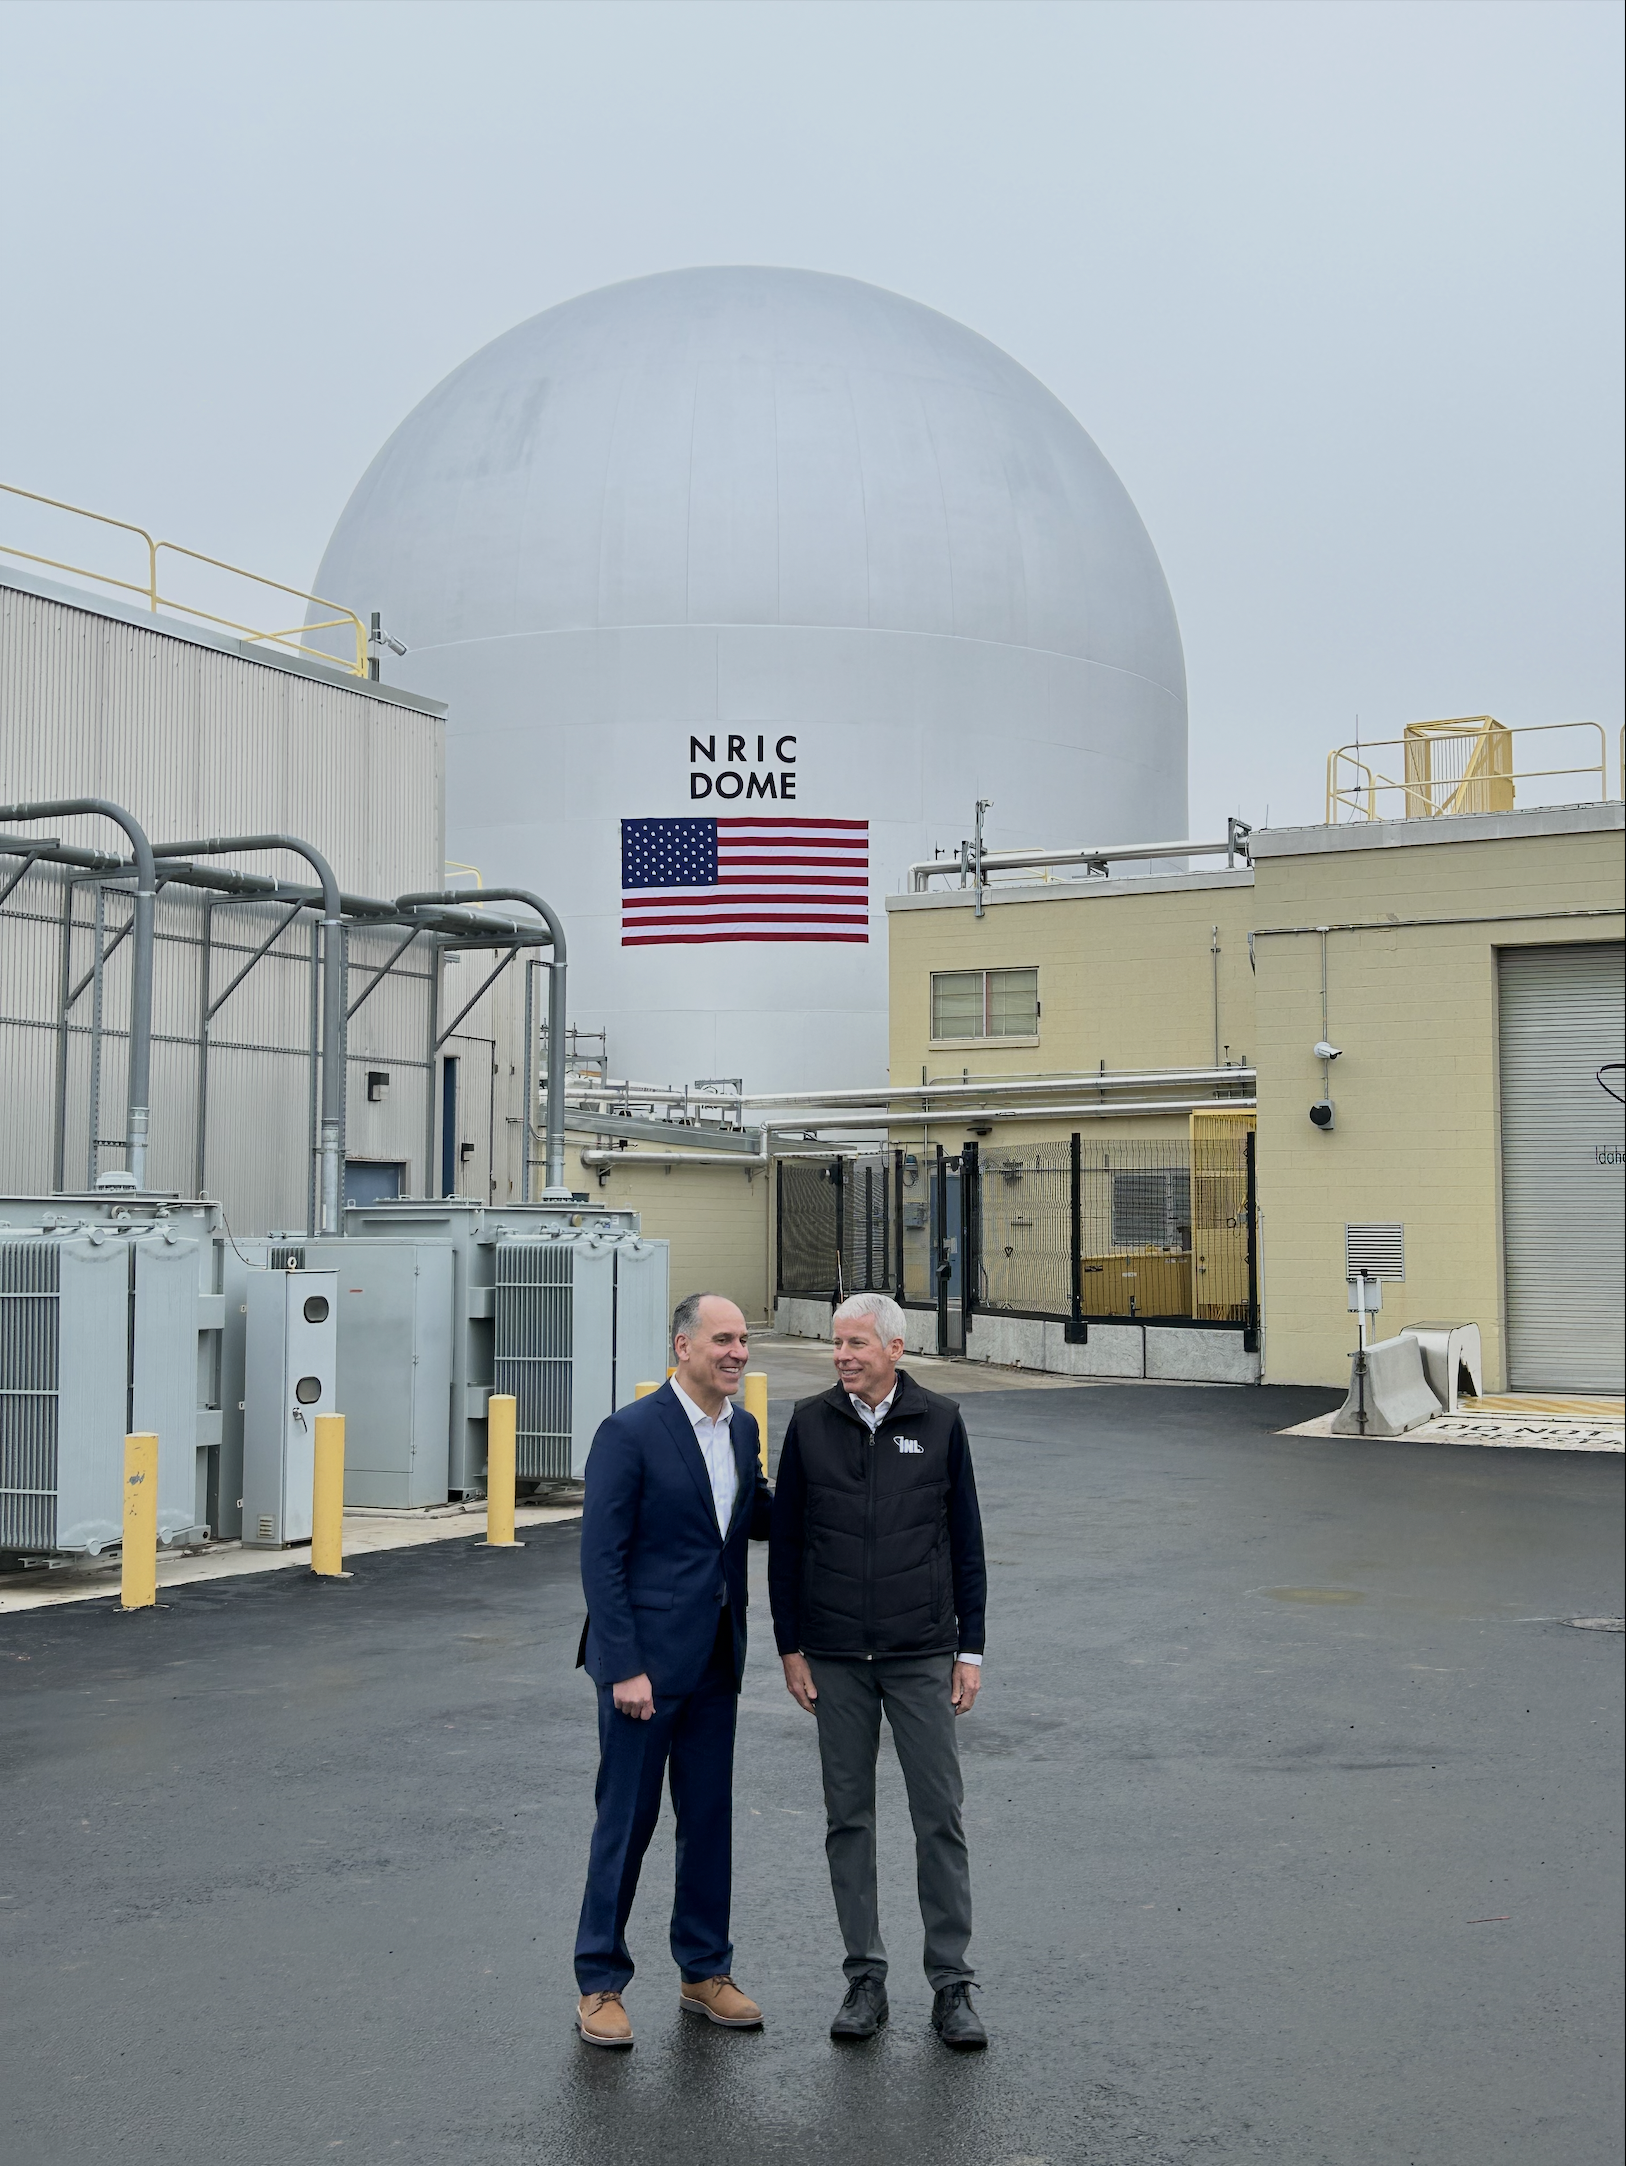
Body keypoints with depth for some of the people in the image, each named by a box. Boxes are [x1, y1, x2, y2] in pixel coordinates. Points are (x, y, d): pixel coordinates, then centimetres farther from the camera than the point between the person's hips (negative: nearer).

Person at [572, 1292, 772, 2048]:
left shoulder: (743, 1429, 8)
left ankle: (704, 1971, 28)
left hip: (716, 1660, 7)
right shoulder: (630, 1433, -14)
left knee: (711, 1818, 14)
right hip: (646, 1659, -6)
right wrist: (624, 1667, -18)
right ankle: (599, 1985, 17)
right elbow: (601, 1558, -15)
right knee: (627, 1822, 3)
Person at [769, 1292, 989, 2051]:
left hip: (922, 1654, -1)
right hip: (835, 1660, 1)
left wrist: (970, 1650, 1)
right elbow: (784, 1542, 5)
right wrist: (790, 1648, 1)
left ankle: (952, 1986, 12)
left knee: (940, 1816, 2)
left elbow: (966, 1542, 3)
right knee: (848, 1818, 8)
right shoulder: (810, 1425, 0)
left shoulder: (939, 1423, -1)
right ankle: (865, 1979, 19)